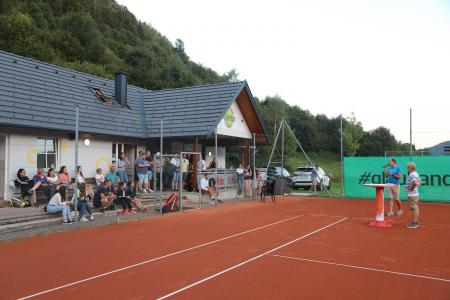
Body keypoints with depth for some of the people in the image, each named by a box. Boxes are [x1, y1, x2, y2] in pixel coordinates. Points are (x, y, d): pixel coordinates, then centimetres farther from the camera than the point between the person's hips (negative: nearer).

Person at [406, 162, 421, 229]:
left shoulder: (412, 175, -19)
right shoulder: (416, 174, 13)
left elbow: (415, 183, -34)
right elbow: (420, 182, 26)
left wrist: (411, 188, -18)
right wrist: (415, 186, 13)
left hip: (412, 195, -10)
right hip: (415, 194, 10)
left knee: (414, 208, -6)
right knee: (415, 208, 15)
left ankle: (414, 223, -2)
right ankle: (416, 222, 24)